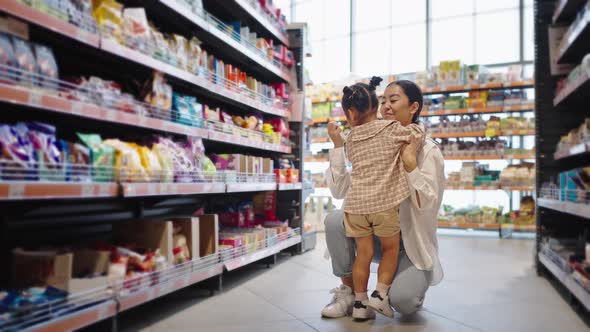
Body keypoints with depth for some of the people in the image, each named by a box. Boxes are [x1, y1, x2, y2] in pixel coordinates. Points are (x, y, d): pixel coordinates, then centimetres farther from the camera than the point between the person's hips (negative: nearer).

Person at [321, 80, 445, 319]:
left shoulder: (428, 150, -10)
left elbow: (428, 204, -19)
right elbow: (340, 190, -6)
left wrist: (410, 164, -29)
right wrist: (338, 146, -10)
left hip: (412, 242, -3)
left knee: (400, 299, -27)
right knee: (334, 221, -24)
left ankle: (413, 284, 12)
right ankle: (349, 292, -3)